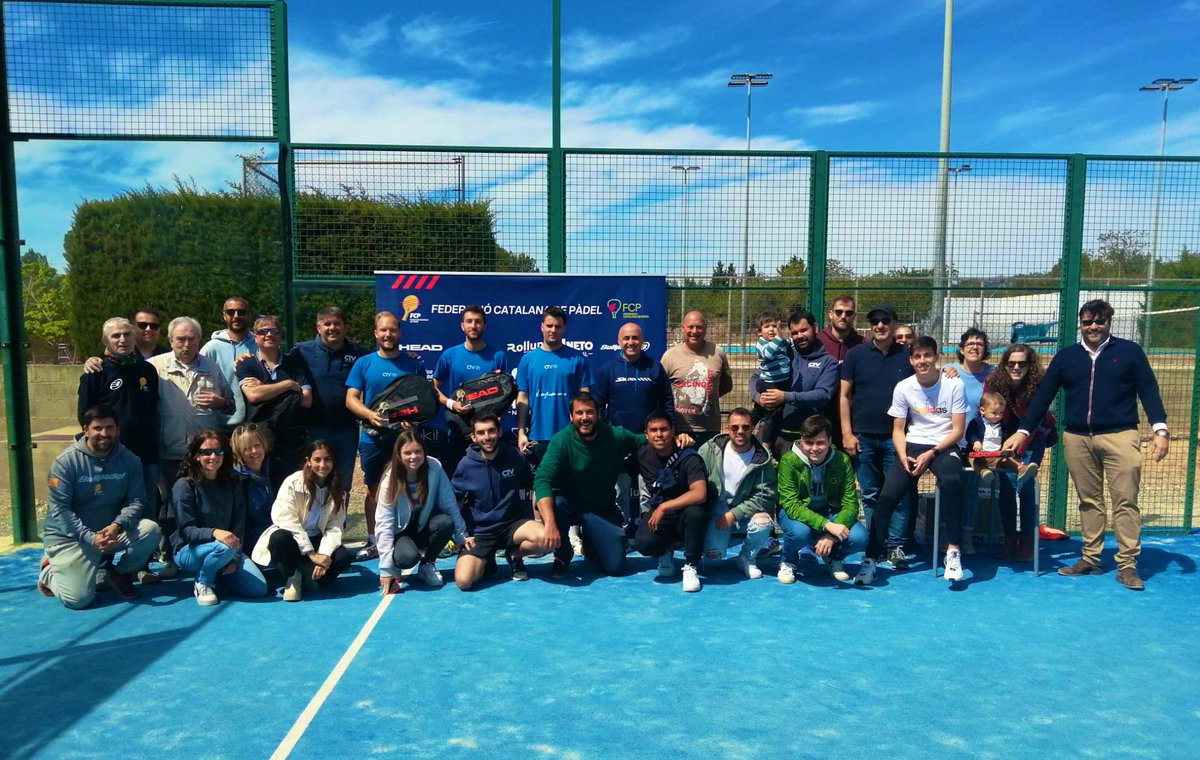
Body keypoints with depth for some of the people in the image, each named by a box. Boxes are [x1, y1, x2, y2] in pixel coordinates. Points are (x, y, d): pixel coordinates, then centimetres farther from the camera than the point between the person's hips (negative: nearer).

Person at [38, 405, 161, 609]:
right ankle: (49, 572, 20)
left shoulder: (129, 460, -5)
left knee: (150, 530, -25)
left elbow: (135, 501, -9)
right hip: (68, 536, -3)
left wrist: (117, 526, -30)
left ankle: (120, 574, 4)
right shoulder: (66, 461, -14)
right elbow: (60, 510, -17)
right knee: (78, 598, -16)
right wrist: (91, 538, -29)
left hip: (112, 530, 3)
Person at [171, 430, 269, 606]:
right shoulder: (184, 485, -10)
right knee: (224, 547, -37)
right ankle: (202, 583, -7)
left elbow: (239, 525, 1)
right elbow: (186, 530, -16)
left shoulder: (232, 484, 4)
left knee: (258, 588, -12)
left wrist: (234, 558, -13)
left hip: (227, 549, 5)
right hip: (190, 550, -4)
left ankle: (216, 572, 13)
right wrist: (214, 533, -36)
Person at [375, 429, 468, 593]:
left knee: (446, 522, -30)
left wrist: (461, 536, -11)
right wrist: (386, 568, -27)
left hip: (424, 526, 3)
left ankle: (427, 565, -4)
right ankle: (395, 566, 4)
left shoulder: (435, 468, -20)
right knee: (408, 557, -34)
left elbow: (450, 505, -11)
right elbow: (384, 524, -24)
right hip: (400, 532, -2)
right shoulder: (390, 479, -22)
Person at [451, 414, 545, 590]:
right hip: (480, 531, -1)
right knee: (463, 581, -25)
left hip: (512, 524, 1)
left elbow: (530, 487, 10)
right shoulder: (466, 465, -7)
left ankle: (514, 556, 3)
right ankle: (486, 562, 12)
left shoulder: (516, 457, -4)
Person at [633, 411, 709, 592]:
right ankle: (665, 551, 9)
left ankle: (691, 567, -14)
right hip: (658, 515, 2)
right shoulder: (642, 455, -4)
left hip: (684, 514, -2)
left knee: (696, 512, -38)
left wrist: (664, 507, -28)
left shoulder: (688, 457, -17)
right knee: (644, 542, -31)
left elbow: (700, 494, -30)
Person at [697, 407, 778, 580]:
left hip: (745, 510, 0)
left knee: (763, 522, -32)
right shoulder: (710, 449, -8)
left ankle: (747, 557, -1)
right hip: (716, 509, 0)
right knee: (713, 556, -19)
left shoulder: (762, 458, -10)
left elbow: (767, 495, -14)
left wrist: (735, 513, -21)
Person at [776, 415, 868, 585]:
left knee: (859, 538, -25)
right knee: (800, 532, -37)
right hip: (797, 513, -2)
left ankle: (833, 557, 11)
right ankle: (788, 562, 0)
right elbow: (790, 505, -26)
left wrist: (831, 535, -30)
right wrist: (826, 525, -37)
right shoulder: (789, 461, -22)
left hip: (830, 513, 2)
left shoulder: (842, 461, -15)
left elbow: (850, 504, -14)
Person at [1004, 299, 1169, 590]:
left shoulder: (1129, 351, 5)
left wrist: (1160, 429, -9)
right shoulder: (1065, 357, 10)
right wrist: (1023, 431, 4)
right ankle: (1090, 559, 17)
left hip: (1119, 436, -2)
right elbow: (1043, 395, 9)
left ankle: (1127, 565, 1)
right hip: (1076, 438, 3)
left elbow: (1148, 391, 2)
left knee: (1125, 500, -5)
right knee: (1088, 501, 9)